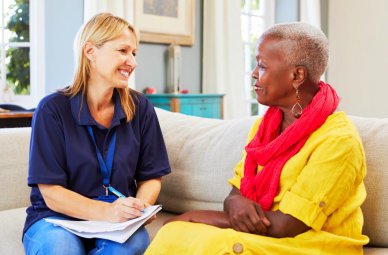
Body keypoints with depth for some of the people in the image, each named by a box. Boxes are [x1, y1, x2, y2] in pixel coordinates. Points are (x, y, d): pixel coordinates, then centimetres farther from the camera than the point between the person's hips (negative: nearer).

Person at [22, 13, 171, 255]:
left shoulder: (140, 108, 2)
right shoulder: (53, 109, -9)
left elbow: (150, 178, 7)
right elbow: (51, 192, -12)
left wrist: (141, 206, -17)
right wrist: (106, 212, -29)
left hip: (119, 222, 3)